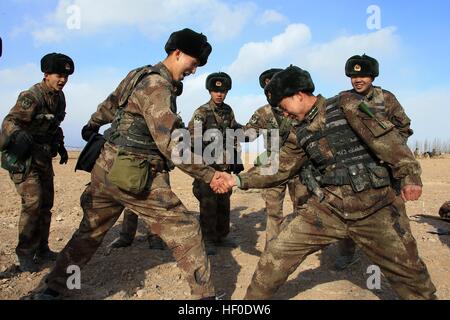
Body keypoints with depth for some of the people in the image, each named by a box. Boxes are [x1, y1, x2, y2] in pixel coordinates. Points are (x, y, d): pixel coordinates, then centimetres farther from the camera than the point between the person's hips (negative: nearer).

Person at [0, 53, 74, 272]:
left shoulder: (59, 97, 7)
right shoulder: (31, 96, -18)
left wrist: (61, 146, 15)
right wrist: (19, 135, -48)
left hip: (43, 156, 8)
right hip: (23, 156, -8)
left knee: (46, 203, 8)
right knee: (33, 202, -14)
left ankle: (42, 250, 19)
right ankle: (25, 255, 0)